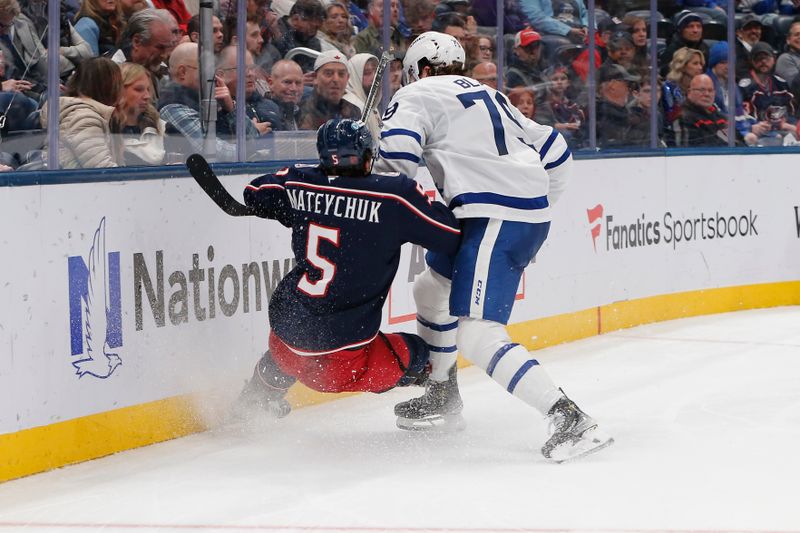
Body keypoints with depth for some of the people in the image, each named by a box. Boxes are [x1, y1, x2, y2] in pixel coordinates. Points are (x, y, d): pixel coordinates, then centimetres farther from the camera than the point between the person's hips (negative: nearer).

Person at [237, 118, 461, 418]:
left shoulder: (298, 182, -1)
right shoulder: (395, 193, -14)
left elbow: (255, 194, 20)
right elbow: (452, 236, -9)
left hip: (288, 333, 6)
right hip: (342, 353, -6)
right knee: (416, 355, 19)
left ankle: (254, 402, 53)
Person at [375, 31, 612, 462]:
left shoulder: (417, 95, 4)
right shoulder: (488, 96, 28)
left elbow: (396, 155, -13)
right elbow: (553, 150, 27)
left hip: (496, 217, -9)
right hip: (534, 211, 9)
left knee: (476, 337, -16)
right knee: (430, 290, 27)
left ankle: (570, 421, -25)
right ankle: (441, 400, 40)